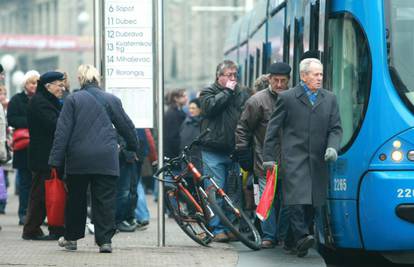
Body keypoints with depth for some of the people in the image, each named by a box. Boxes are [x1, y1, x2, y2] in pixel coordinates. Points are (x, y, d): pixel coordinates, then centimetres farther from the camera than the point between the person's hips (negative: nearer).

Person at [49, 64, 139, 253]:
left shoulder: (72, 100, 0)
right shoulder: (112, 100, 4)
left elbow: (62, 131, -3)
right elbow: (126, 126, 12)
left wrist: (56, 159, -2)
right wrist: (133, 146, 30)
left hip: (78, 159, 0)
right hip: (106, 160, 0)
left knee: (75, 199, 13)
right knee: (105, 200, 1)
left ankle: (71, 237, 23)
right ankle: (105, 240, -4)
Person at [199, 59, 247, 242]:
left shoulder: (239, 94, 15)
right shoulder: (208, 92, 5)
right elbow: (210, 106, -17)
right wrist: (227, 91, -9)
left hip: (233, 151, 4)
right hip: (213, 151, -4)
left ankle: (231, 226, 13)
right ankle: (216, 229, -4)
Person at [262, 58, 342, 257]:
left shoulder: (329, 99, 14)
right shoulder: (287, 98, 4)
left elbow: (336, 128, 14)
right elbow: (273, 128, 6)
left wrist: (332, 147, -6)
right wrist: (268, 157, 2)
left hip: (318, 160, 4)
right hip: (294, 157, -4)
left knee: (312, 201, 2)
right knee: (296, 198, -19)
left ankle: (292, 242, 10)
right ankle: (302, 237, -25)